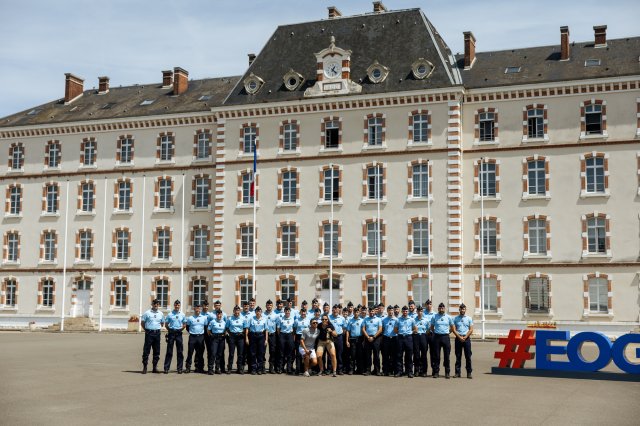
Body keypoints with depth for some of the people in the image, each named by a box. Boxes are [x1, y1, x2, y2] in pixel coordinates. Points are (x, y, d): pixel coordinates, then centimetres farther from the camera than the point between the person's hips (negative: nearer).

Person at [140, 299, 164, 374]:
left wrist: (157, 329, 12)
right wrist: (146, 330, 3)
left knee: (157, 351, 7)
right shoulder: (147, 313, -2)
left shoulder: (160, 314, 9)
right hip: (149, 333, -4)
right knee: (146, 350, -4)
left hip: (157, 333, 4)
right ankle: (144, 367, 2)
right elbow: (142, 322, 4)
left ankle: (155, 367, 15)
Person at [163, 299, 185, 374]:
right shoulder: (169, 314, 1)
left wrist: (180, 330, 4)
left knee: (179, 351, 3)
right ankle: (166, 368, 2)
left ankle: (180, 368, 8)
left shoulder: (182, 315, 6)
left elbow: (184, 324, 14)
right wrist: (170, 330, 0)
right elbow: (166, 324, 6)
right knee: (169, 351, -1)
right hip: (171, 333, -2)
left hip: (179, 333, 2)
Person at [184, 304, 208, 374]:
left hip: (200, 337, 2)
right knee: (190, 352, -3)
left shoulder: (204, 318, 6)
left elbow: (206, 327, 14)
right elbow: (187, 327, 9)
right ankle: (188, 367, 1)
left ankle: (198, 367, 13)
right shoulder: (190, 318, 1)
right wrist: (192, 332, 4)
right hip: (192, 337, -2)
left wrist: (203, 334, 8)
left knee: (200, 353, 6)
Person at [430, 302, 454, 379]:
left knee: (446, 355, 0)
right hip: (437, 337, 0)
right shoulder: (434, 317, 3)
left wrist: (447, 332, 8)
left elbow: (452, 328, 14)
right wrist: (436, 332, 6)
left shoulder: (448, 317, 5)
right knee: (436, 355, 3)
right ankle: (436, 372, 8)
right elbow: (432, 327, 12)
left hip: (445, 337, 0)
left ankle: (447, 372, 6)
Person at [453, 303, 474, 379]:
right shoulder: (455, 318, 8)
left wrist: (465, 337, -9)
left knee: (468, 356, -2)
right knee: (458, 356, 2)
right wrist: (460, 337, -9)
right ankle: (457, 372, 6)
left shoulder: (469, 318, 8)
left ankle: (469, 372, 2)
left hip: (466, 338, 0)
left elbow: (471, 330, 2)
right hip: (458, 338, 0)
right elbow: (454, 329, 2)